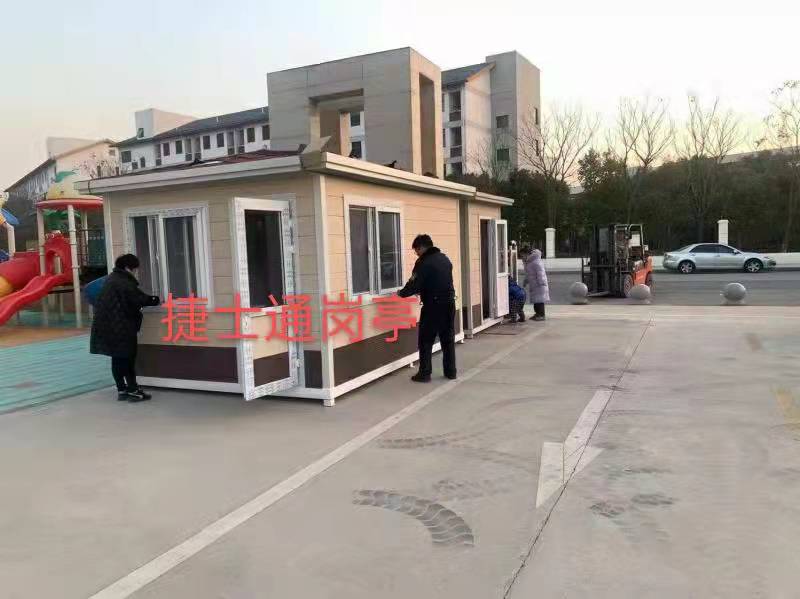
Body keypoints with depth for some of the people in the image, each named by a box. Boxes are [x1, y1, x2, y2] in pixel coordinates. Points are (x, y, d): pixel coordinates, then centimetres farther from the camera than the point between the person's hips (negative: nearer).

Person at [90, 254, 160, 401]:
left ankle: (122, 390, 20)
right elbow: (139, 298, -18)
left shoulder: (112, 278, 13)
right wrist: (156, 300, -2)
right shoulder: (124, 282, -17)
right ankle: (133, 390, 6)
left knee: (118, 358, 13)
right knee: (127, 357, -1)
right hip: (121, 327, -9)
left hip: (107, 325, 9)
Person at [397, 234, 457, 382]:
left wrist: (401, 293, 4)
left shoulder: (424, 262, -13)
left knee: (425, 340, 3)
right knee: (448, 339, 14)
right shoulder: (444, 259, 11)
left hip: (433, 306, -7)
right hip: (449, 303, 7)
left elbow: (414, 284, -14)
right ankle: (450, 371, 19)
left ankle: (424, 373, 5)